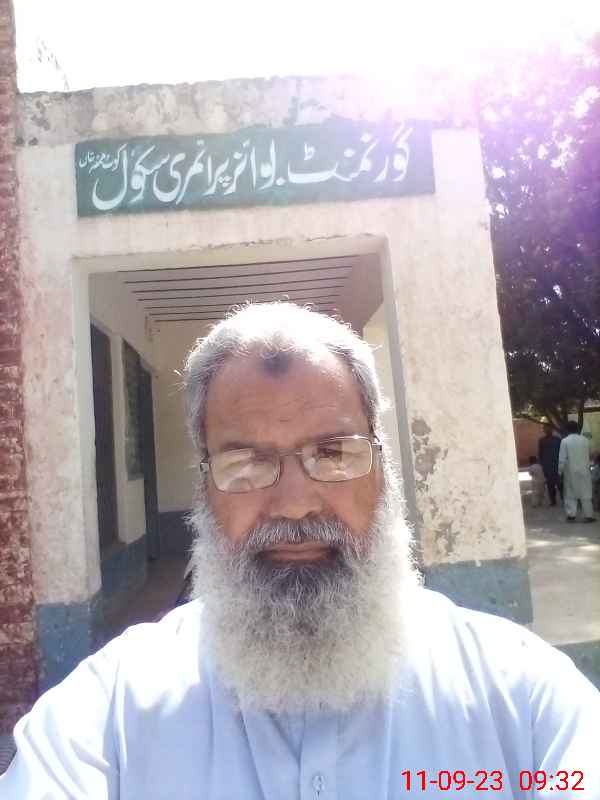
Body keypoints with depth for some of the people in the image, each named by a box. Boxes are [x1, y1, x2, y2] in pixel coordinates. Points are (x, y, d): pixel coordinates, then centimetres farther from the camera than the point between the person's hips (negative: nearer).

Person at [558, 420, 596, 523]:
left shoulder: (565, 441, -10)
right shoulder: (585, 440, -3)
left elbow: (562, 459, -11)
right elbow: (588, 456, 7)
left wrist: (560, 471, 0)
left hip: (571, 472, -1)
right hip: (584, 470, 1)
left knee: (570, 494, 8)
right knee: (586, 494, 7)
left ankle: (571, 515, 9)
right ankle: (588, 516, 8)